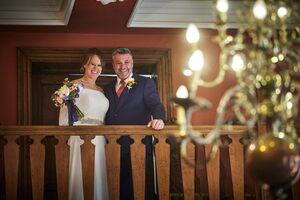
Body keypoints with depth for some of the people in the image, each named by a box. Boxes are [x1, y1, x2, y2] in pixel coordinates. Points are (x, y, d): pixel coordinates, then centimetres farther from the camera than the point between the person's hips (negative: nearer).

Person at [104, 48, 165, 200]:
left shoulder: (146, 83, 4)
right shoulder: (107, 88, 17)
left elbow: (155, 105, -9)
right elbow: (106, 117, 17)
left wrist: (158, 118, -32)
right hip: (114, 148, 4)